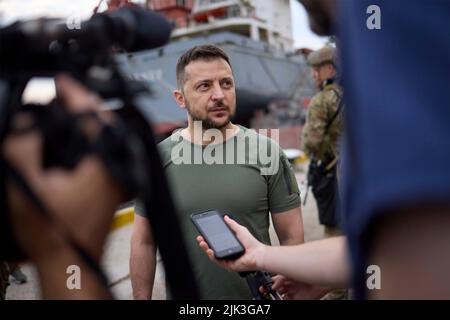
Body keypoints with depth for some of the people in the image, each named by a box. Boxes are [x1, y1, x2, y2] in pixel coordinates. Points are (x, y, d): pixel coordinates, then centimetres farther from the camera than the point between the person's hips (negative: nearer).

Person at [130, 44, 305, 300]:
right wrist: (142, 298, 0)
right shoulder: (158, 159, -6)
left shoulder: (266, 152, -9)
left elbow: (292, 237, -6)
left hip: (257, 295, 0)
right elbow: (144, 243, 0)